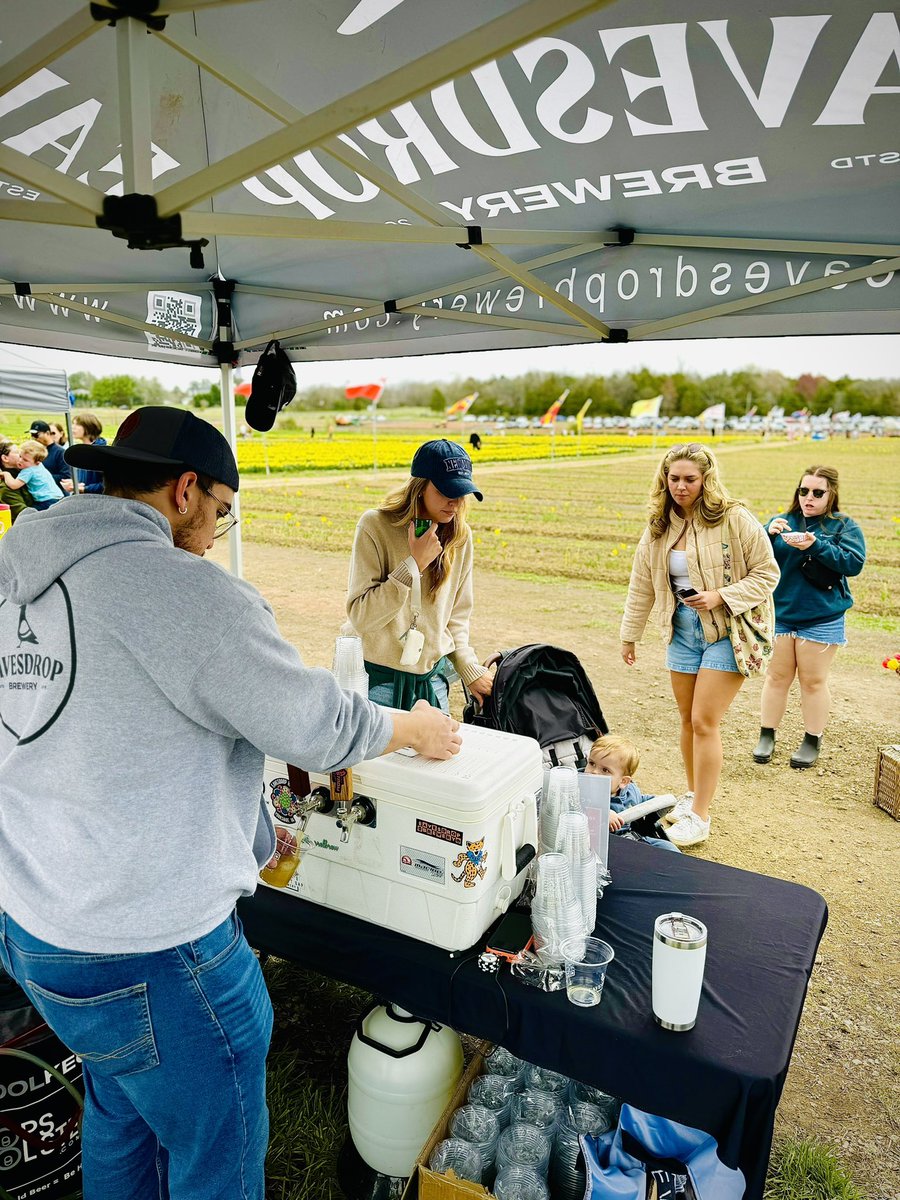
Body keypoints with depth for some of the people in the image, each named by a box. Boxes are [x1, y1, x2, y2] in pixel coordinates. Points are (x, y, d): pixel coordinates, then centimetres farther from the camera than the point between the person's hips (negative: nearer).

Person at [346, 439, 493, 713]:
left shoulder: (459, 536, -1)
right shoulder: (375, 525, -14)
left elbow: (457, 615, 10)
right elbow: (360, 618, -20)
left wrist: (470, 668, 0)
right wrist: (414, 564, -23)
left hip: (432, 677, 4)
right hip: (377, 677, -4)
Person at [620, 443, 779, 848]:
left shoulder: (734, 519, -12)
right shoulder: (658, 528, 5)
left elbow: (767, 574, -8)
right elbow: (641, 587, 11)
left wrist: (720, 596, -21)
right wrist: (629, 635, 14)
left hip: (727, 632, -5)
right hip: (683, 632, 5)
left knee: (704, 722, -5)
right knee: (687, 719, 13)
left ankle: (700, 816, 8)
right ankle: (693, 794, 33)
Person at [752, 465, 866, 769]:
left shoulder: (844, 526, -1)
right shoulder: (782, 521, 6)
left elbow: (854, 563, -15)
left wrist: (815, 545, -26)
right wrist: (768, 534, -21)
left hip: (821, 619, -2)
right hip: (779, 615, 2)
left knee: (813, 681, 7)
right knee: (777, 677, 11)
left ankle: (812, 741, 22)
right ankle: (767, 735, 22)